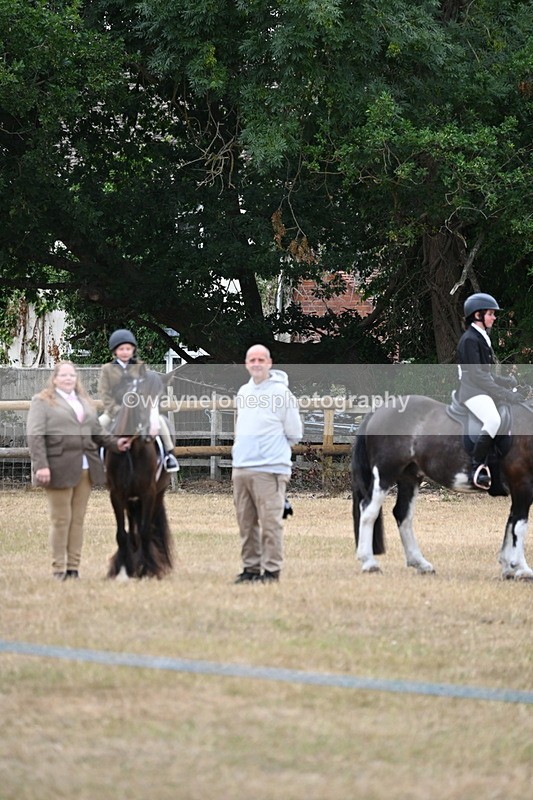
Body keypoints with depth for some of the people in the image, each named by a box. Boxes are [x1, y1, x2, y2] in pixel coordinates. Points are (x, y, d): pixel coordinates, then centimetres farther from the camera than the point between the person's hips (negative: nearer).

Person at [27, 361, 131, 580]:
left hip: (85, 469, 5)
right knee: (61, 519, -2)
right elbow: (35, 436, -8)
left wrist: (115, 443, 3)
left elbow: (97, 432, 21)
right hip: (59, 469, -5)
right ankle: (59, 569, 3)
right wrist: (41, 466, -18)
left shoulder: (85, 402, 20)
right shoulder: (42, 402, 1)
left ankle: (74, 567, 11)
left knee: (78, 519, 6)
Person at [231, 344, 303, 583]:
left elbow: (294, 434, -2)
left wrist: (271, 447, 3)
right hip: (241, 468, 7)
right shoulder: (243, 392, 15)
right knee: (246, 524, 9)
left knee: (270, 523, -8)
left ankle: (272, 569, -5)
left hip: (269, 470, -7)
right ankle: (251, 566, 16)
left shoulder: (281, 393, -6)